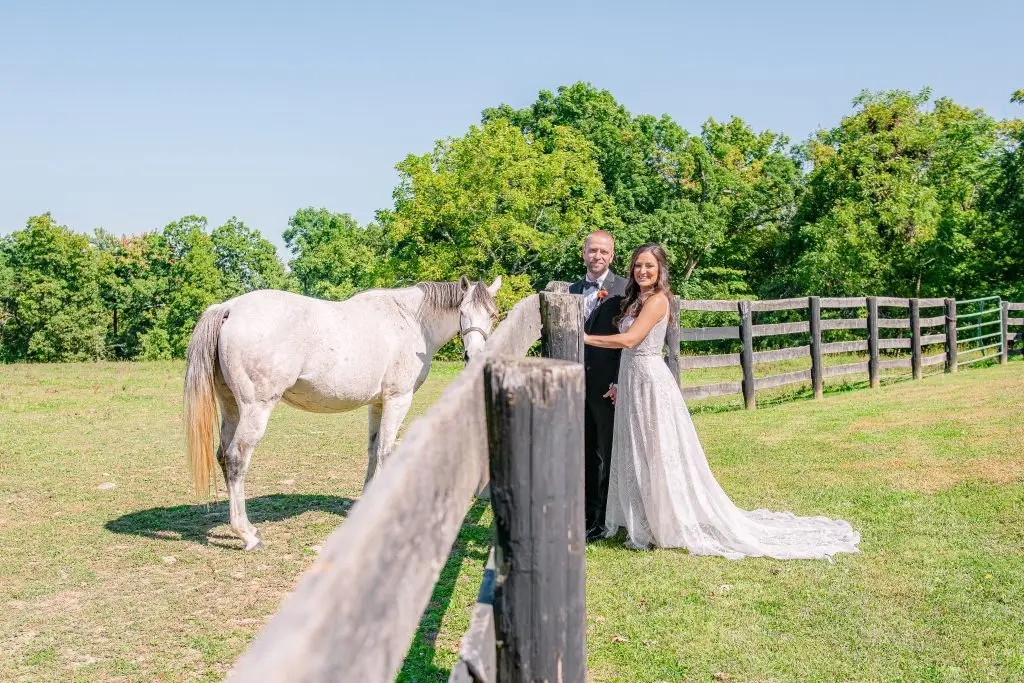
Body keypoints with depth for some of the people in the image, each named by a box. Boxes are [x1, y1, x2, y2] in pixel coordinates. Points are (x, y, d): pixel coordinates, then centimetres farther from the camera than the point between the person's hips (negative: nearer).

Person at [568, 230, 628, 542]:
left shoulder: (624, 289, -7)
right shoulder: (573, 289, 12)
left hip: (607, 385, -6)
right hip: (579, 382, 6)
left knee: (609, 452, 3)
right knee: (585, 452, 15)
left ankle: (605, 517, 13)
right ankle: (588, 510, 27)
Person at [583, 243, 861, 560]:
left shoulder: (657, 300, -13)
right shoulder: (635, 300, 14)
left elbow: (630, 340, -23)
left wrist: (587, 338, -17)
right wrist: (620, 385, 13)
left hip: (650, 381, -9)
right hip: (631, 381, 9)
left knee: (659, 455, -2)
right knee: (636, 457, 13)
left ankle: (672, 526, 9)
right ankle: (648, 525, 23)